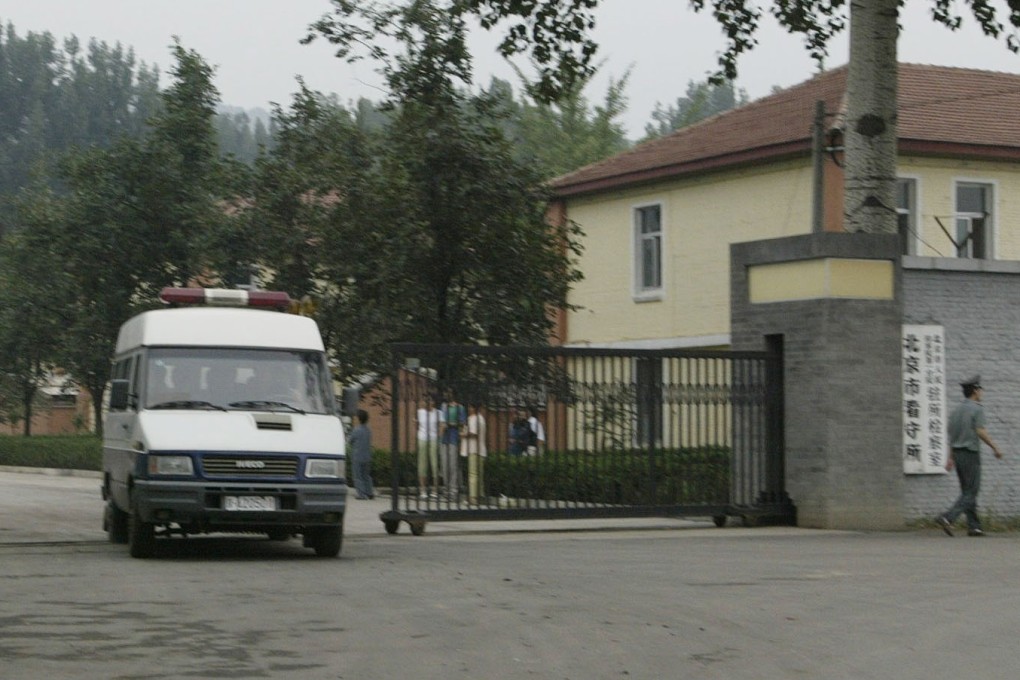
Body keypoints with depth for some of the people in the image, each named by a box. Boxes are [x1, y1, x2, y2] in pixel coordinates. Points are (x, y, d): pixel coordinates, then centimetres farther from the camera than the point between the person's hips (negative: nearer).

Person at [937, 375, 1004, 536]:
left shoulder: (956, 410, 13)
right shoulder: (977, 408, -9)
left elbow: (951, 435, 14)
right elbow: (980, 431, -18)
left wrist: (951, 457, 16)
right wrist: (995, 448, -9)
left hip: (957, 453, 8)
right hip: (971, 454, -8)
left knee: (968, 491, 11)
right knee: (971, 493, -6)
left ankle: (974, 526, 9)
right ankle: (947, 517, -21)